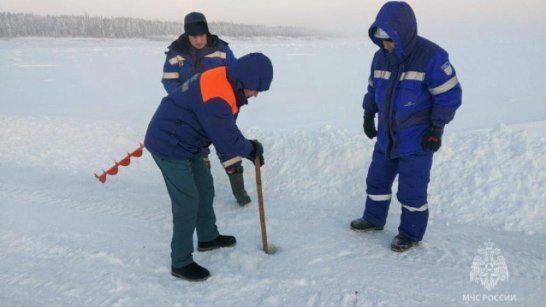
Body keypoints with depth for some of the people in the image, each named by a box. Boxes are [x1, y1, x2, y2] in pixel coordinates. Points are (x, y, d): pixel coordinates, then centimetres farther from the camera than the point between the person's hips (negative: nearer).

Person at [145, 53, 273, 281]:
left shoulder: (224, 81, 2)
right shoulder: (216, 97, -31)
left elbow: (228, 128, 11)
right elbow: (226, 141, -25)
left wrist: (249, 149, 3)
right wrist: (251, 148, -6)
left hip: (182, 142, 10)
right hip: (170, 146, -10)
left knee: (204, 187, 20)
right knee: (188, 202, -5)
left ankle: (208, 238, 38)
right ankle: (181, 263, 9)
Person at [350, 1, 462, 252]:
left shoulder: (431, 56, -19)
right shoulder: (381, 56, 0)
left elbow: (449, 95, -15)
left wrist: (436, 130, -15)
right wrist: (368, 116, 13)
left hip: (417, 140, -6)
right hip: (386, 136, 6)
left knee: (411, 190, 3)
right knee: (377, 180, 18)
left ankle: (411, 233, 24)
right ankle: (373, 219, 39)